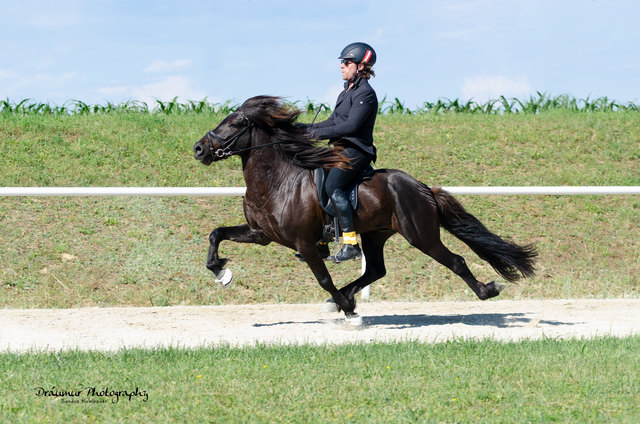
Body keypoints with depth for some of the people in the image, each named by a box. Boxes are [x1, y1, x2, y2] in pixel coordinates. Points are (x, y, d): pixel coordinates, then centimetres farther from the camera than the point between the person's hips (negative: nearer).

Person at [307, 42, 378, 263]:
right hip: (342, 150, 11)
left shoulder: (365, 93, -12)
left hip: (356, 151, -11)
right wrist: (307, 129, 11)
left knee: (332, 186, -28)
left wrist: (319, 134, -23)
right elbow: (333, 121, 24)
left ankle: (351, 244, -30)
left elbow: (351, 126, -22)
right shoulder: (347, 91, 19)